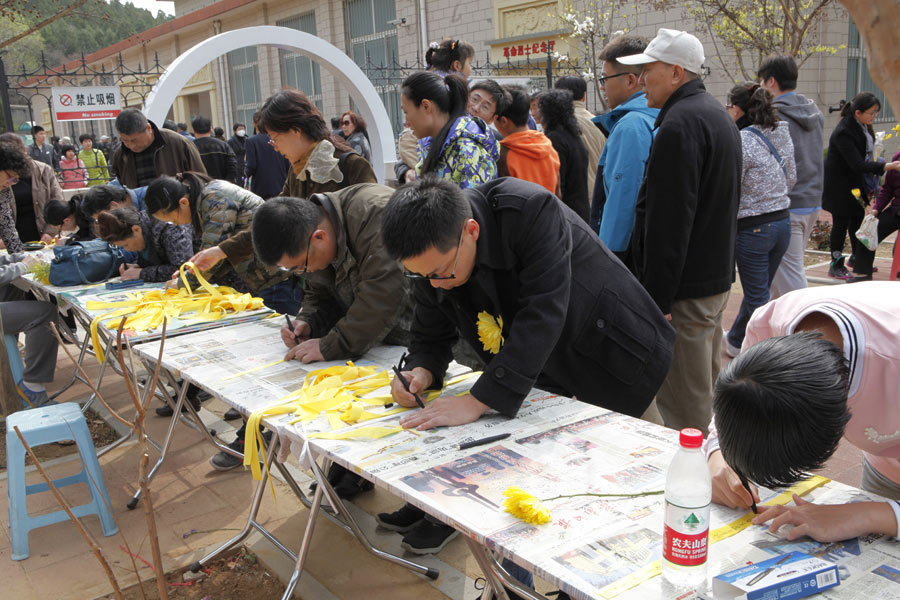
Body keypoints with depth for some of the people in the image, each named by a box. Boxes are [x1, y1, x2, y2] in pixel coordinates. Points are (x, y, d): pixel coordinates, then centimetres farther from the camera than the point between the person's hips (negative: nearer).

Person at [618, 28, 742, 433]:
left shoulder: (679, 125, -17)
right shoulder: (718, 116, 17)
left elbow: (669, 222, -23)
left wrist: (656, 299, -21)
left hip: (686, 289, -11)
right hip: (717, 276, 11)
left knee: (683, 408, -4)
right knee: (706, 389, 20)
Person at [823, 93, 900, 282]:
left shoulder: (862, 126, 1)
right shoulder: (843, 133, -28)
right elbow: (857, 164, -33)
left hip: (855, 181, 9)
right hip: (839, 184, -9)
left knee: (857, 218, 16)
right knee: (841, 222, -2)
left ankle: (857, 258, 31)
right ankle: (836, 266, 9)